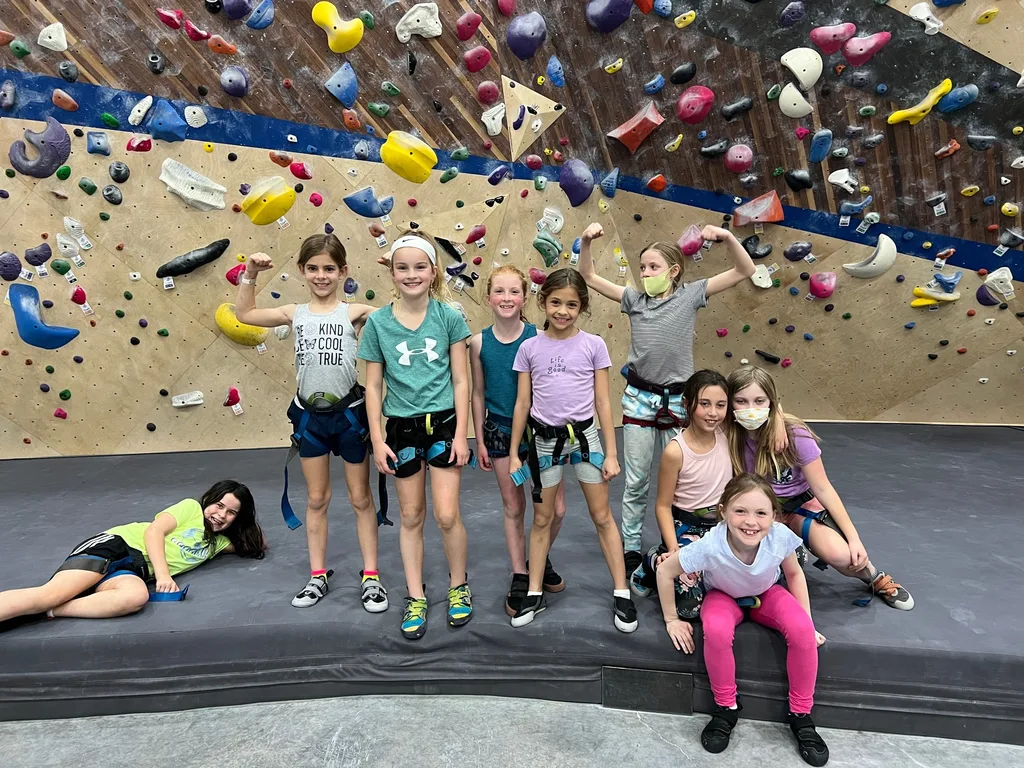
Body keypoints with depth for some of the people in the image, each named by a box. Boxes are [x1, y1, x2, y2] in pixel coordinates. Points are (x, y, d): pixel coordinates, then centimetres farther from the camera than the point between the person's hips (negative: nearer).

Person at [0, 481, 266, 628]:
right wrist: (163, 575, -19)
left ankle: (47, 611, -32)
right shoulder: (192, 507, 7)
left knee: (137, 596, -36)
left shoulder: (219, 542, 21)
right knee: (49, 594, -29)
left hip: (135, 571, 3)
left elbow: (256, 545, 24)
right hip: (117, 544, -3)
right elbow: (153, 530, -6)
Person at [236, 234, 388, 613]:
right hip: (309, 416, 3)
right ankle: (318, 576, 29)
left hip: (349, 414, -3)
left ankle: (371, 575, 22)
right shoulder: (294, 314, 3)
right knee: (316, 500, 15)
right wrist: (249, 274, 4)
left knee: (361, 499, 10)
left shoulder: (354, 312, -8)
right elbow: (244, 313, 13)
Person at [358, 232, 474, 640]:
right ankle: (416, 598, 28)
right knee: (411, 517, 12)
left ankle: (459, 586, 25)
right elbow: (374, 385, 1)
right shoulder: (378, 322, -3)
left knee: (446, 515, -1)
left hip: (443, 423, -1)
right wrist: (377, 439, -2)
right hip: (402, 427, 1)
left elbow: (460, 380, -3)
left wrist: (461, 434, -7)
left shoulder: (449, 317, -5)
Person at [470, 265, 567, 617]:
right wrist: (480, 440, 3)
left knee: (555, 509, 2)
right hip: (500, 432, 1)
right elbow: (478, 394, 2)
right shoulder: (479, 342, -6)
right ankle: (520, 579, 29)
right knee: (513, 508, 13)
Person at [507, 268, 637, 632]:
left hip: (585, 436, -1)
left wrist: (611, 453, -1)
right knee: (542, 519, 13)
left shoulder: (593, 345, -3)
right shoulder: (529, 348, -2)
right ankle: (535, 593, 27)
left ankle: (622, 593, 22)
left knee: (602, 516, 9)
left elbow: (603, 402, -1)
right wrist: (514, 452, 4)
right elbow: (522, 403, 3)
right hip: (544, 439, 1)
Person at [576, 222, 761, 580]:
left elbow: (745, 270, -4)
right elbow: (589, 277, 4)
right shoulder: (634, 298, 3)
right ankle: (631, 546, 24)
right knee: (636, 480, 10)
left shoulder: (691, 294, -1)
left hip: (677, 400, -1)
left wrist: (727, 237, -19)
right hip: (639, 398, 1)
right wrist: (586, 241, -11)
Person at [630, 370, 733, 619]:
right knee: (691, 605, -13)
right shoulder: (675, 451, -23)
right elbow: (663, 506, -14)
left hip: (723, 523, 5)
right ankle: (656, 561, 15)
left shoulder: (727, 435, -10)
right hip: (686, 526, -5)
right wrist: (674, 549, -22)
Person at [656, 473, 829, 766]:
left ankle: (800, 713, -2)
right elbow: (665, 571, -22)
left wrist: (807, 623, -7)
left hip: (767, 594, 2)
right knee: (716, 631, -34)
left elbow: (794, 573, -8)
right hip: (724, 596, -2)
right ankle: (726, 706, -6)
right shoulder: (710, 547, -38)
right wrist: (672, 620, -14)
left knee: (801, 630, -26)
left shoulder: (780, 537, -32)